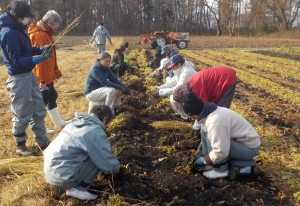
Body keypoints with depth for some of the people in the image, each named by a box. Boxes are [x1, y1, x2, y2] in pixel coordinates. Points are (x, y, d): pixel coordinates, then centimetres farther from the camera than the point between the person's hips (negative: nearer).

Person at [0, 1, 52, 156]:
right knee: (22, 115, 2)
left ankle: (43, 142, 29)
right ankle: (20, 147, 19)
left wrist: (41, 49, 0)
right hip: (19, 78, -10)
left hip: (29, 75, 10)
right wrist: (40, 58, -29)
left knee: (38, 110, 16)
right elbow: (17, 59, -22)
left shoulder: (18, 30, 10)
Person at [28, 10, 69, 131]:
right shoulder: (40, 35, -20)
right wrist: (42, 80, -25)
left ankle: (58, 122, 31)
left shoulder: (45, 33, 13)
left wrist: (54, 73, 17)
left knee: (52, 97, 18)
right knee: (43, 100, -1)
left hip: (48, 75, 11)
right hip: (43, 77, -11)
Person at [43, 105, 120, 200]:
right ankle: (76, 189, 0)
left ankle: (73, 185, 14)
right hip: (61, 177, -9)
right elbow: (110, 164, -8)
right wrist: (116, 168, 15)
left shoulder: (77, 121, 10)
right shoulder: (96, 133, -15)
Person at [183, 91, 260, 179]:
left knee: (211, 137, -25)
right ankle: (211, 163, 8)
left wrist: (203, 161, -15)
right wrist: (205, 158, 14)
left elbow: (220, 152, -33)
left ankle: (221, 170, -8)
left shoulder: (215, 122, -32)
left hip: (249, 148, -9)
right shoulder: (210, 112, -1)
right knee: (204, 130, 1)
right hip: (239, 139, 9)